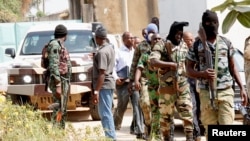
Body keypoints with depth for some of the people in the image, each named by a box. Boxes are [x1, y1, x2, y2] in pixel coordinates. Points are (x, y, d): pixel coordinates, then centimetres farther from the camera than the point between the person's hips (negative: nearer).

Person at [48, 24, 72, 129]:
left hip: (64, 81, 10)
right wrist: (58, 85, -23)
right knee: (58, 110, -12)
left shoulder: (60, 45, 18)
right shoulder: (54, 45, -12)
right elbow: (53, 66, -19)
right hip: (60, 81, -10)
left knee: (63, 111, 12)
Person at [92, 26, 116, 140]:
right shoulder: (110, 48, 10)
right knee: (107, 113, 17)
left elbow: (102, 73, -23)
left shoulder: (101, 52, -19)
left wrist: (96, 91, -23)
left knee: (105, 114, -8)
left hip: (104, 85, -10)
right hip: (110, 84, 10)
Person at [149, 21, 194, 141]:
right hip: (167, 87, -4)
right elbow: (153, 62, -24)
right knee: (166, 115, 4)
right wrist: (171, 64, -24)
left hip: (183, 86, 4)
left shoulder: (184, 46, 10)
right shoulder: (161, 46, -9)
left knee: (187, 113, -4)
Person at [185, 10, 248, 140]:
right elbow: (189, 70, 5)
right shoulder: (197, 45, 2)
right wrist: (203, 74, -15)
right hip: (207, 93, -1)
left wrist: (241, 87, 9)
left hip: (226, 92, 1)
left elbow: (232, 67, 15)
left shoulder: (226, 42, 8)